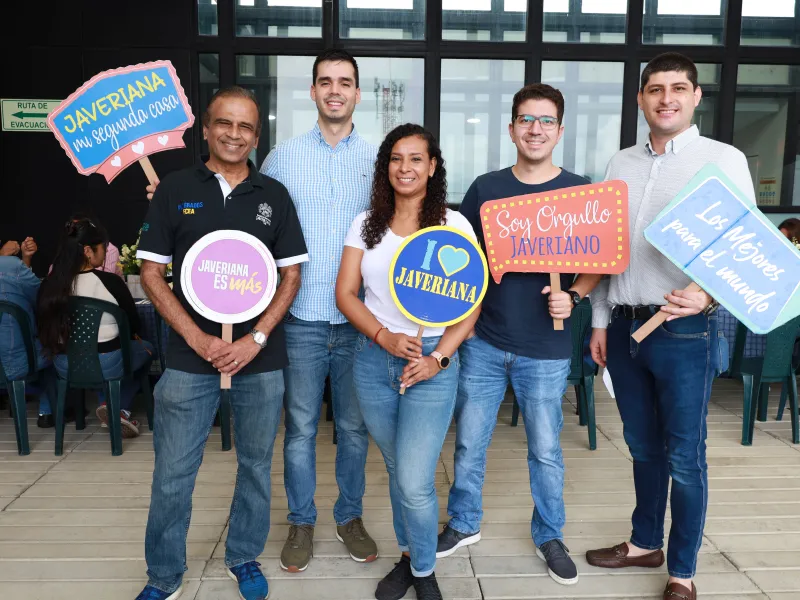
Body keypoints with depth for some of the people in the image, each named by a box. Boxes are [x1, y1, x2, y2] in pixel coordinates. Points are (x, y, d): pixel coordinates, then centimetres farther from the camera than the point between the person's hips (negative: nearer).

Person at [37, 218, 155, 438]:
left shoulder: (49, 284, -6)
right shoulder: (109, 281, -16)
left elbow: (45, 330, 7)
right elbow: (134, 326, -3)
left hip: (64, 367, 5)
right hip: (106, 364, -5)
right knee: (146, 348, 25)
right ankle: (119, 408, 7)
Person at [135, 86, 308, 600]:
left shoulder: (274, 195, 4)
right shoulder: (174, 190, 3)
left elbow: (291, 275, 3)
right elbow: (152, 273, 1)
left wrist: (257, 338, -9)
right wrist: (198, 338, -10)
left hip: (261, 357, 1)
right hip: (190, 355, 0)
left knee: (256, 465, 13)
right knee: (173, 473, 6)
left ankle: (245, 558, 34)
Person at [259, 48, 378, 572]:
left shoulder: (378, 161, 4)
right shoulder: (282, 158, 4)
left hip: (360, 319, 1)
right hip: (302, 317, 0)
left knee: (355, 426, 12)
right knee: (301, 427, 9)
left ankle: (350, 516, 32)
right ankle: (302, 522, 28)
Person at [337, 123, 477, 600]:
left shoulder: (454, 225, -2)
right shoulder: (366, 224, 6)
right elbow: (346, 293, 2)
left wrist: (438, 358, -15)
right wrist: (386, 337, -13)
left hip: (431, 363, -3)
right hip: (373, 358, 3)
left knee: (414, 483, -5)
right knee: (397, 470, 16)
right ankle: (408, 557, 39)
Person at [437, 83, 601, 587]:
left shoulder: (580, 192, -2)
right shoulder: (485, 188, 2)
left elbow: (598, 262, 3)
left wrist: (573, 296, -16)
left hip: (545, 350, -1)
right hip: (484, 342, 2)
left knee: (545, 450, 11)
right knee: (470, 442, 12)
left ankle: (550, 536, 34)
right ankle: (464, 524, 35)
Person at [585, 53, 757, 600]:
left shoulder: (724, 160, -3)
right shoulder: (621, 164, 10)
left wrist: (709, 297, -27)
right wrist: (600, 321, 11)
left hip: (686, 330, -4)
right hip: (625, 326, 5)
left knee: (684, 457, 5)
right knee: (643, 447, 18)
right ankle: (645, 543, 37)